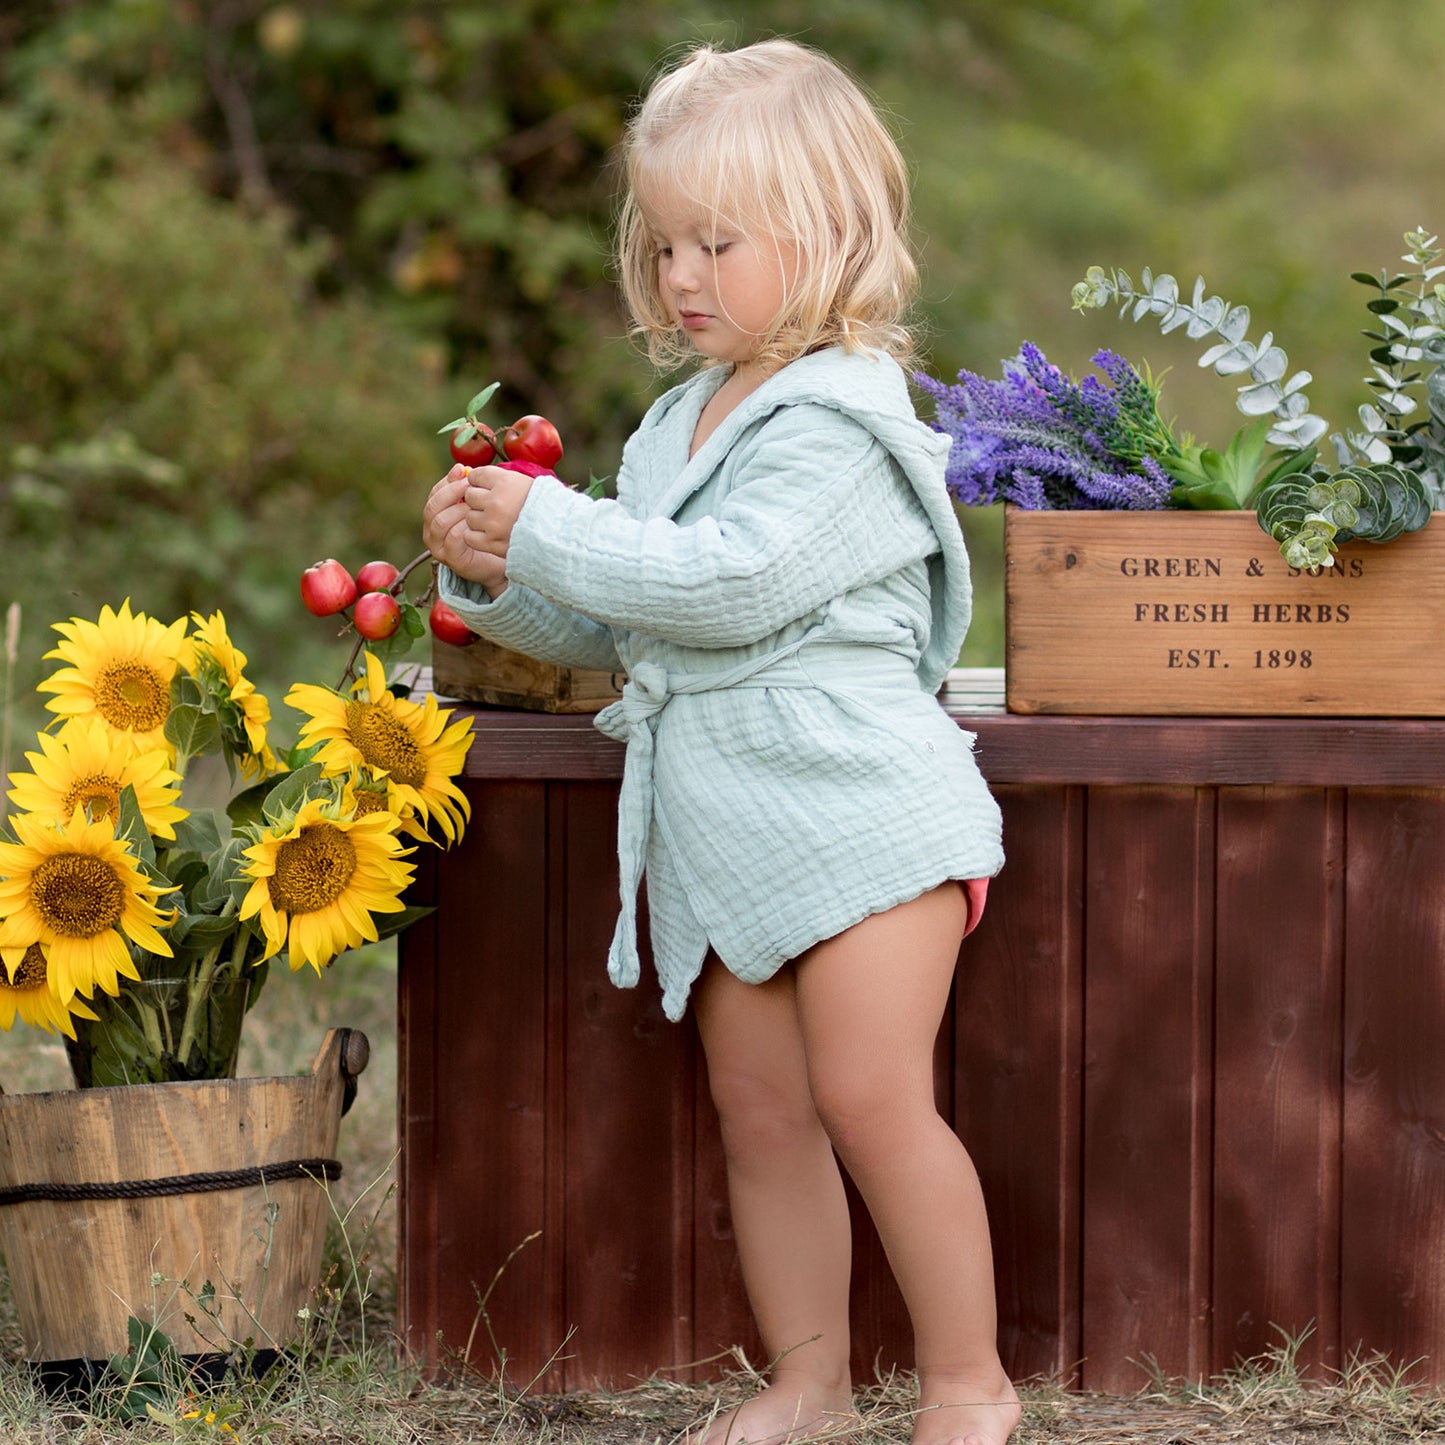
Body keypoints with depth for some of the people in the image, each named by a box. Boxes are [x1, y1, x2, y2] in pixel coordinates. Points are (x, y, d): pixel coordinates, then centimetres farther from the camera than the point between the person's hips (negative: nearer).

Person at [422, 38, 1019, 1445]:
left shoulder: (835, 426, -11)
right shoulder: (677, 427, 17)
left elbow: (732, 582, -24)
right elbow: (614, 627, 22)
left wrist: (549, 528, -17)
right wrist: (496, 579, 4)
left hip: (858, 811, -8)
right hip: (719, 837, 9)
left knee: (869, 1096, -12)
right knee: (759, 1113, 10)